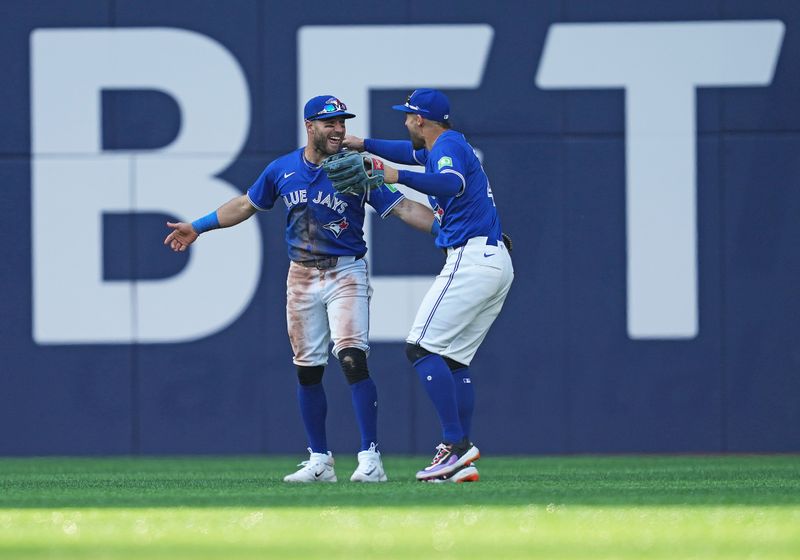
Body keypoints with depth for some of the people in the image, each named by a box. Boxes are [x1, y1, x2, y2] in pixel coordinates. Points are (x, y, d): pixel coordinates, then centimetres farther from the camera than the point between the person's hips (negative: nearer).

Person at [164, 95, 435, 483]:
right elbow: (247, 204, 18)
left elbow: (402, 208, -13)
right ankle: (319, 462, 16)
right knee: (307, 369, 7)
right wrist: (198, 228, 22)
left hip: (345, 274, -4)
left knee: (352, 359, -18)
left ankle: (370, 458, -17)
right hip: (301, 276, 4)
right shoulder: (283, 170, 3)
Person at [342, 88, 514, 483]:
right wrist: (365, 145, 50)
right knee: (453, 357, 10)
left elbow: (453, 184, -30)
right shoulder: (444, 148, 23)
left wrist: (399, 177, -35)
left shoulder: (449, 146, -7)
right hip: (497, 263, 10)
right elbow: (413, 153, 45)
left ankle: (456, 444, -19)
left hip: (471, 259, -10)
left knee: (422, 348, -11)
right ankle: (461, 463, 4)